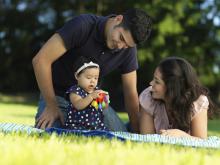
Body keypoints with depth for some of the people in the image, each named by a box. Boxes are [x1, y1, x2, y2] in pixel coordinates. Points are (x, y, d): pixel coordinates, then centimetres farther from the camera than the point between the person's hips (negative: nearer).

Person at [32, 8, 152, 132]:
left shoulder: (128, 49, -12)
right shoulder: (83, 26, -26)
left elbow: (131, 94, -5)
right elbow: (41, 60, -26)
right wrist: (51, 106, -23)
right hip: (57, 95, -4)